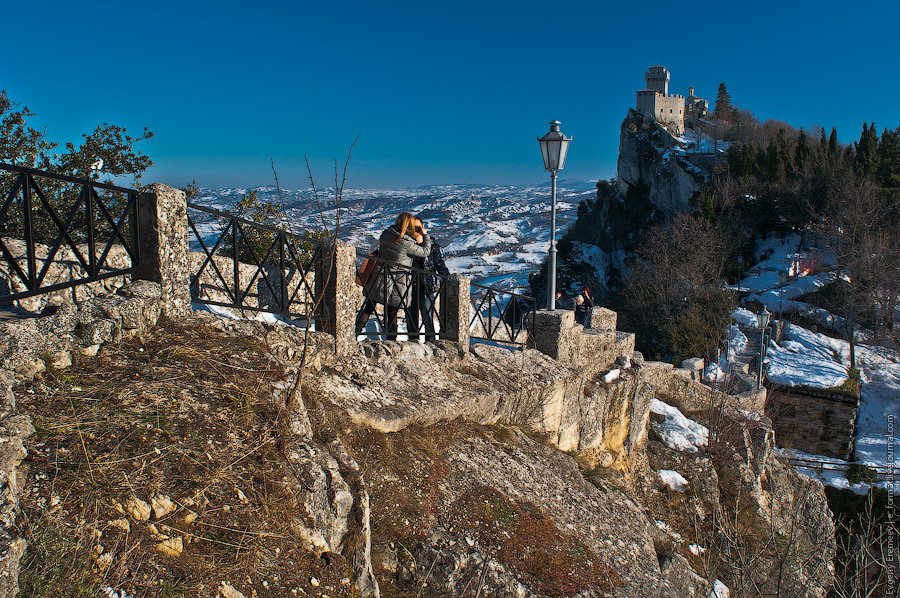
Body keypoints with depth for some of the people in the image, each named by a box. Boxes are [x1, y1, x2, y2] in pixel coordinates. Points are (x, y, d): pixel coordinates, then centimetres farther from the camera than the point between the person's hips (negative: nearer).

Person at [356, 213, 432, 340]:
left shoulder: (387, 233, -2)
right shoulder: (407, 243, -16)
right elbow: (426, 252, -5)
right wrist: (425, 235, 12)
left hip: (379, 279, 4)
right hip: (395, 285, -4)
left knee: (368, 308, 12)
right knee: (392, 313, 8)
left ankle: (355, 333, 11)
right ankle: (391, 340, 15)